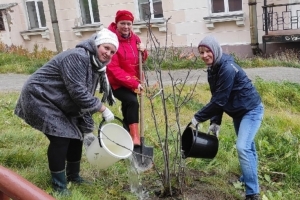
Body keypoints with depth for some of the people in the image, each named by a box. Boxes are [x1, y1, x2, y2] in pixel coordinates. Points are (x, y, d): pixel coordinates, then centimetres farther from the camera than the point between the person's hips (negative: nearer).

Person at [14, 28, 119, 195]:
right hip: (40, 98, -10)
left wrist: (88, 129, 4)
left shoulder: (97, 65, 3)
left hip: (62, 104, 10)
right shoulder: (77, 57, -27)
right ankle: (59, 185, 4)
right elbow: (78, 92, -33)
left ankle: (73, 175, 27)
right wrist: (103, 109, -26)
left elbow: (85, 96, 7)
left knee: (77, 135, 9)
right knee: (60, 139, -13)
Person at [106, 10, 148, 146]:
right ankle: (135, 139, -28)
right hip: (117, 83, -7)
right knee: (132, 102, -29)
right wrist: (134, 83, -27)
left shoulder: (134, 38, 2)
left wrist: (143, 52, -11)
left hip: (132, 83, 7)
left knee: (128, 111, 17)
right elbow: (113, 68, -22)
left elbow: (140, 60, 14)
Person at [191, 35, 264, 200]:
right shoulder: (213, 69, 2)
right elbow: (217, 98, 6)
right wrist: (216, 121, -1)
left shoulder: (227, 69, -27)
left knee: (242, 147, -18)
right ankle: (247, 179, 41)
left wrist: (198, 117, -21)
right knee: (247, 146, 22)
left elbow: (220, 99, -27)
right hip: (238, 112, 9)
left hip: (251, 110, -9)